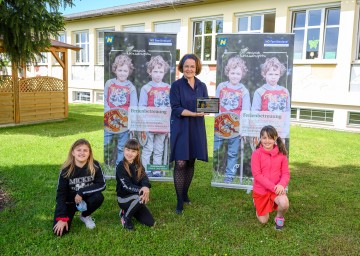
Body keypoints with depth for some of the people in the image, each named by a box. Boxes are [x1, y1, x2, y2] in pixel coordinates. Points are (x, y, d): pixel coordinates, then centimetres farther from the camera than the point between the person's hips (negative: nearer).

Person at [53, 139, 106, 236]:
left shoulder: (95, 165, -17)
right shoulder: (66, 169, -18)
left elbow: (102, 184, -18)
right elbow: (61, 193, -16)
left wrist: (82, 192, -27)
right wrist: (62, 218, -22)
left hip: (86, 199, 1)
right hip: (69, 201, -1)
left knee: (99, 197, -31)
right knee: (59, 231, -19)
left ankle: (85, 216, 2)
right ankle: (69, 215, 17)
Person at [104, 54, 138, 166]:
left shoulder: (131, 87, -3)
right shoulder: (109, 83, 2)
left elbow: (134, 106, -6)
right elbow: (104, 100, 3)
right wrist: (108, 112, -12)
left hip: (124, 123, 0)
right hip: (109, 121, 1)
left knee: (121, 148, 11)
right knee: (103, 143, 3)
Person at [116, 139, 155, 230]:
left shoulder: (138, 166, 3)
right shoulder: (121, 166, -16)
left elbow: (144, 178, -15)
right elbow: (127, 186, -24)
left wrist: (146, 187, -39)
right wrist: (141, 190, -40)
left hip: (136, 199, 6)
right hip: (124, 198, -6)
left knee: (150, 223, -3)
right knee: (141, 196, -36)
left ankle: (128, 211, 18)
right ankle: (126, 217, -9)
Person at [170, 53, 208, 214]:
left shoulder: (202, 86, 9)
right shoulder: (176, 85, -4)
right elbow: (176, 109, -11)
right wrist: (193, 113, -24)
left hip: (196, 128, 4)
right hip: (180, 128, -4)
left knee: (191, 162, 10)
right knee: (180, 163, -8)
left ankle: (185, 194, 27)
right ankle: (180, 201, 2)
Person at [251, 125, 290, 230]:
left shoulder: (281, 154, -6)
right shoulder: (256, 154, -14)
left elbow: (286, 173, -5)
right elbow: (257, 174, -18)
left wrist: (281, 185, -25)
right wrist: (273, 187, -23)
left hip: (276, 188, 1)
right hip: (261, 190, -1)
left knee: (284, 204, -32)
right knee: (263, 221, 8)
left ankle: (279, 217, 4)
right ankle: (257, 202, 41)